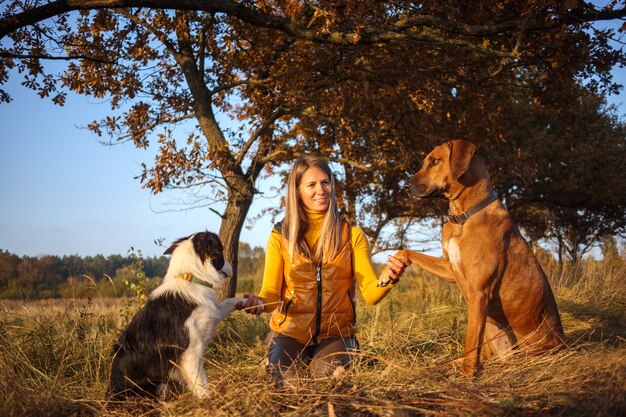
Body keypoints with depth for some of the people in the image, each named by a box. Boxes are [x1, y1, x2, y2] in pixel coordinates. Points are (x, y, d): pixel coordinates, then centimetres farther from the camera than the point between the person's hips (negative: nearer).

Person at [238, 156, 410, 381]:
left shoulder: (352, 235, 3)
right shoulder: (280, 236, 2)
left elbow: (370, 293, -5)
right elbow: (271, 292, -3)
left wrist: (388, 279, -29)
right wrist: (259, 303, -28)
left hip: (335, 333, 0)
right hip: (290, 332, 0)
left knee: (325, 377, -29)